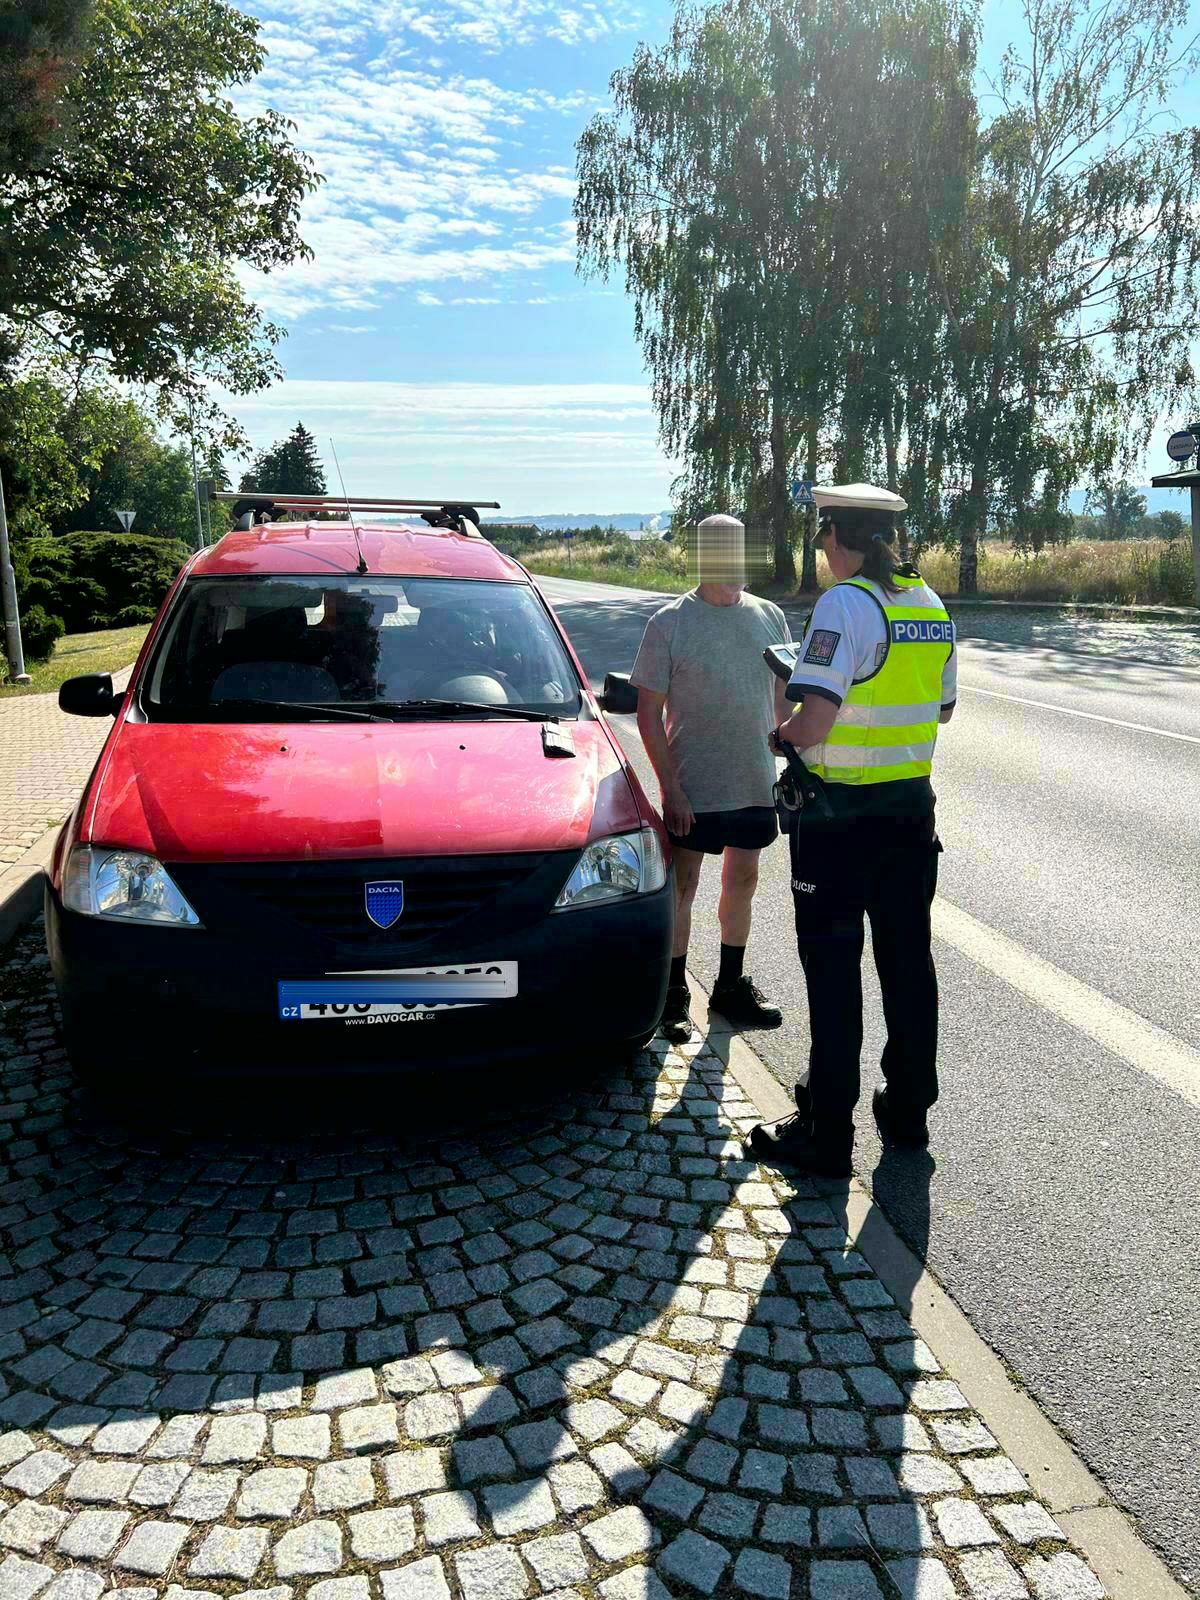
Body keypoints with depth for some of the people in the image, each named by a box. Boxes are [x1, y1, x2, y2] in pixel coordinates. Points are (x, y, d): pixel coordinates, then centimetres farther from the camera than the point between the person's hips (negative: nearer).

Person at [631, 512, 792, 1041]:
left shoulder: (769, 617, 5)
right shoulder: (670, 623, -8)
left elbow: (784, 696, 14)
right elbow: (649, 713, -9)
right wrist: (670, 788, -14)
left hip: (756, 783, 5)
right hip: (693, 787, -5)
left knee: (742, 880, 14)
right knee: (682, 888, 4)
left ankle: (731, 986, 30)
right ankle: (674, 995, 17)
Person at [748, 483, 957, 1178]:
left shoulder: (846, 603, -17)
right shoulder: (931, 604, 7)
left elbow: (813, 720, -25)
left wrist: (782, 734, -5)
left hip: (840, 815, -7)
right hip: (912, 808, 7)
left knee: (833, 969, 2)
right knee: (908, 961, 16)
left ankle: (827, 1134, 11)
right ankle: (909, 1115, 30)